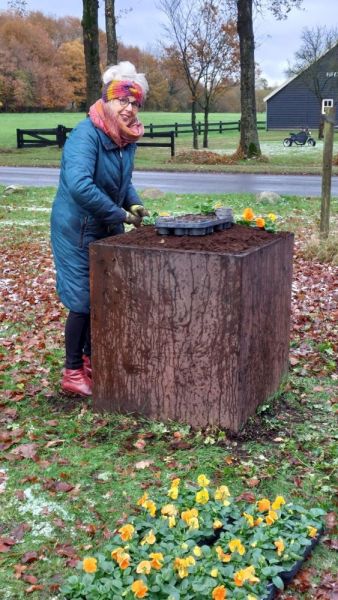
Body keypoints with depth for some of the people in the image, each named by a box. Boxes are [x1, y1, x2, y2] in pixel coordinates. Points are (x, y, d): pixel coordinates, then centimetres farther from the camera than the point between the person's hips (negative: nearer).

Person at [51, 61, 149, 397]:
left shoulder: (128, 138, 1)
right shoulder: (86, 134, -24)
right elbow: (79, 185, -39)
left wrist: (134, 204, -1)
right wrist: (119, 214, -30)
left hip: (108, 230, 8)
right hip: (78, 230, -8)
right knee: (84, 301, -1)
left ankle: (91, 358, 34)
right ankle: (73, 372, 15)